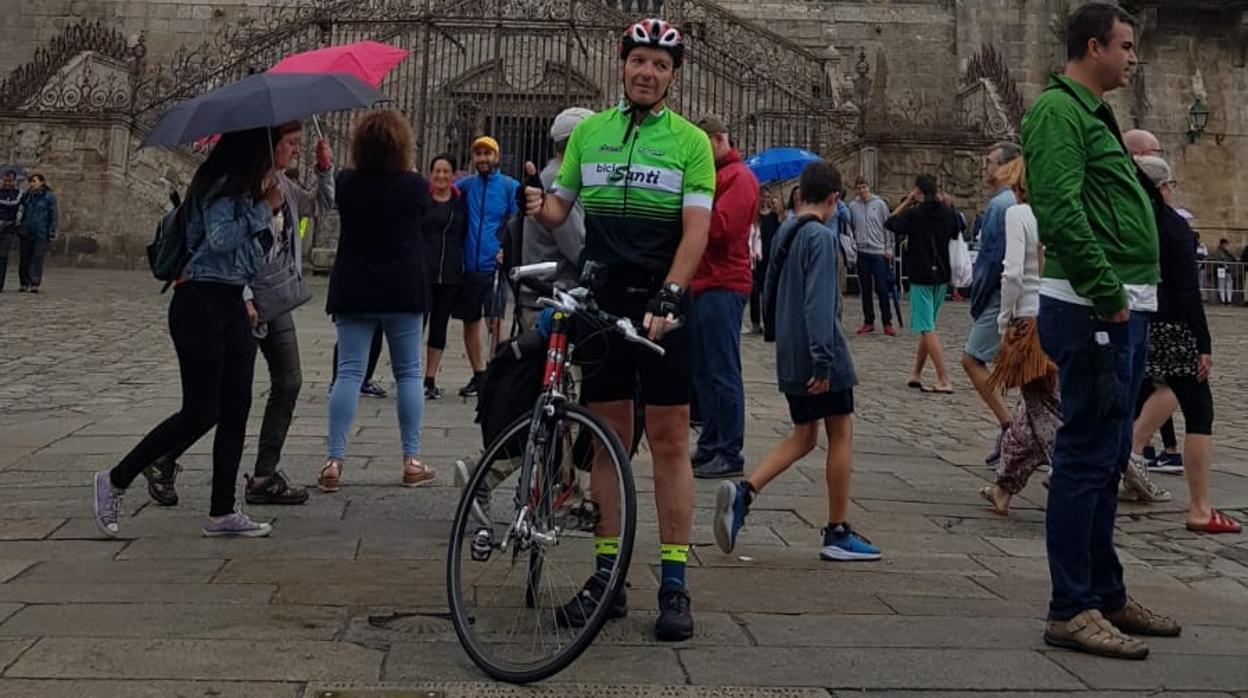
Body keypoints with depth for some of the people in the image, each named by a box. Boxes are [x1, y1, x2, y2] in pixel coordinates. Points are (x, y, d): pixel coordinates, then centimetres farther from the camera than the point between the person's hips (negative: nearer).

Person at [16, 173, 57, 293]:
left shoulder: (49, 196, -3)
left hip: (41, 234, -5)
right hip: (26, 233, 5)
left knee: (37, 258, -8)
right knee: (25, 258, 5)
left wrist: (52, 234, -10)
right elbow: (23, 214, 19)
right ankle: (24, 283, 12)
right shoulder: (27, 196, 10)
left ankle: (35, 284, -7)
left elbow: (55, 216, -4)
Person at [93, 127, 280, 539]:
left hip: (231, 304, 10)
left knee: (235, 410, 5)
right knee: (200, 412, -6)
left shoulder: (246, 189, 16)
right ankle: (115, 481, 10)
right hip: (200, 303, -10)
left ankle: (223, 512, 11)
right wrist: (263, 208, -16)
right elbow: (220, 238, -26)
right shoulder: (221, 187, -12)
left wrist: (268, 204, 8)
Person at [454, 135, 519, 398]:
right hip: (469, 265, 4)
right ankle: (478, 375, 20)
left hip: (495, 265, -4)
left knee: (495, 320, -12)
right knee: (470, 322, 9)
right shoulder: (466, 185, 9)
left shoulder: (510, 186, 1)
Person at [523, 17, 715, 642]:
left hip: (662, 306, -3)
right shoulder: (588, 132, 10)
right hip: (600, 303, 3)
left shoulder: (690, 140, 0)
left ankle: (674, 584, 4)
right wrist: (539, 207, -10)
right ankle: (608, 576, 14)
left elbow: (696, 229, -8)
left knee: (669, 439, -2)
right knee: (608, 437, 6)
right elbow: (562, 206, 15)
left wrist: (668, 298, -22)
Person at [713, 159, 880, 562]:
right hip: (819, 353, -8)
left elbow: (770, 295, 18)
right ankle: (838, 533, 7)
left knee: (804, 436, 14)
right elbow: (819, 301, -22)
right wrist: (823, 358, -24)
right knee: (841, 435, 3)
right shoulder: (822, 237, -13)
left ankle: (744, 492, -5)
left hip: (789, 355, 8)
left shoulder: (783, 234, 12)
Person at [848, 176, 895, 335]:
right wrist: (852, 246, 2)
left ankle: (887, 323, 3)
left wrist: (889, 248, -3)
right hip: (862, 252, 2)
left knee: (882, 288, -3)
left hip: (879, 252, -2)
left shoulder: (880, 204, 0)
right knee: (865, 289, 7)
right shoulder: (853, 206, 4)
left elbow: (888, 226, 1)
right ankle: (868, 322, 14)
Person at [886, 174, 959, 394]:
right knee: (927, 326, 17)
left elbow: (890, 223, 1)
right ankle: (916, 374, 23)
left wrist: (907, 201, 3)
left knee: (928, 329, -7)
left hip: (921, 277, -6)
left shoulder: (914, 214, -13)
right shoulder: (948, 213, 3)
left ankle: (944, 381, -14)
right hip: (942, 276, 6)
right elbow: (959, 230, 18)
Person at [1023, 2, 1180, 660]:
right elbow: (1060, 211, -22)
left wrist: (1126, 298, 14)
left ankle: (1106, 594, 25)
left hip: (1122, 310, 10)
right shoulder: (1058, 110, -10)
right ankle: (1071, 611, 0)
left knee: (1105, 459, 15)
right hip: (1096, 309, -10)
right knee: (1085, 458, -7)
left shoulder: (1091, 113, 22)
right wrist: (1108, 295, -21)